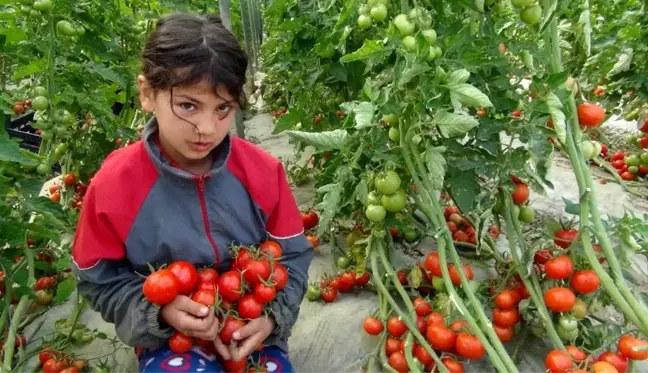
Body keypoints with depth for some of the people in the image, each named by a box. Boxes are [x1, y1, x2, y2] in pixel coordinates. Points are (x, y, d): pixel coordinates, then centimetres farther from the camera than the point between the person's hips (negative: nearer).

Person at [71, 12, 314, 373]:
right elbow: (99, 278, -4)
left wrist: (273, 317, -16)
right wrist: (159, 312, -18)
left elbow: (293, 255, -3)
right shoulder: (114, 183, -17)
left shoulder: (263, 171, -15)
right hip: (168, 335, 0)